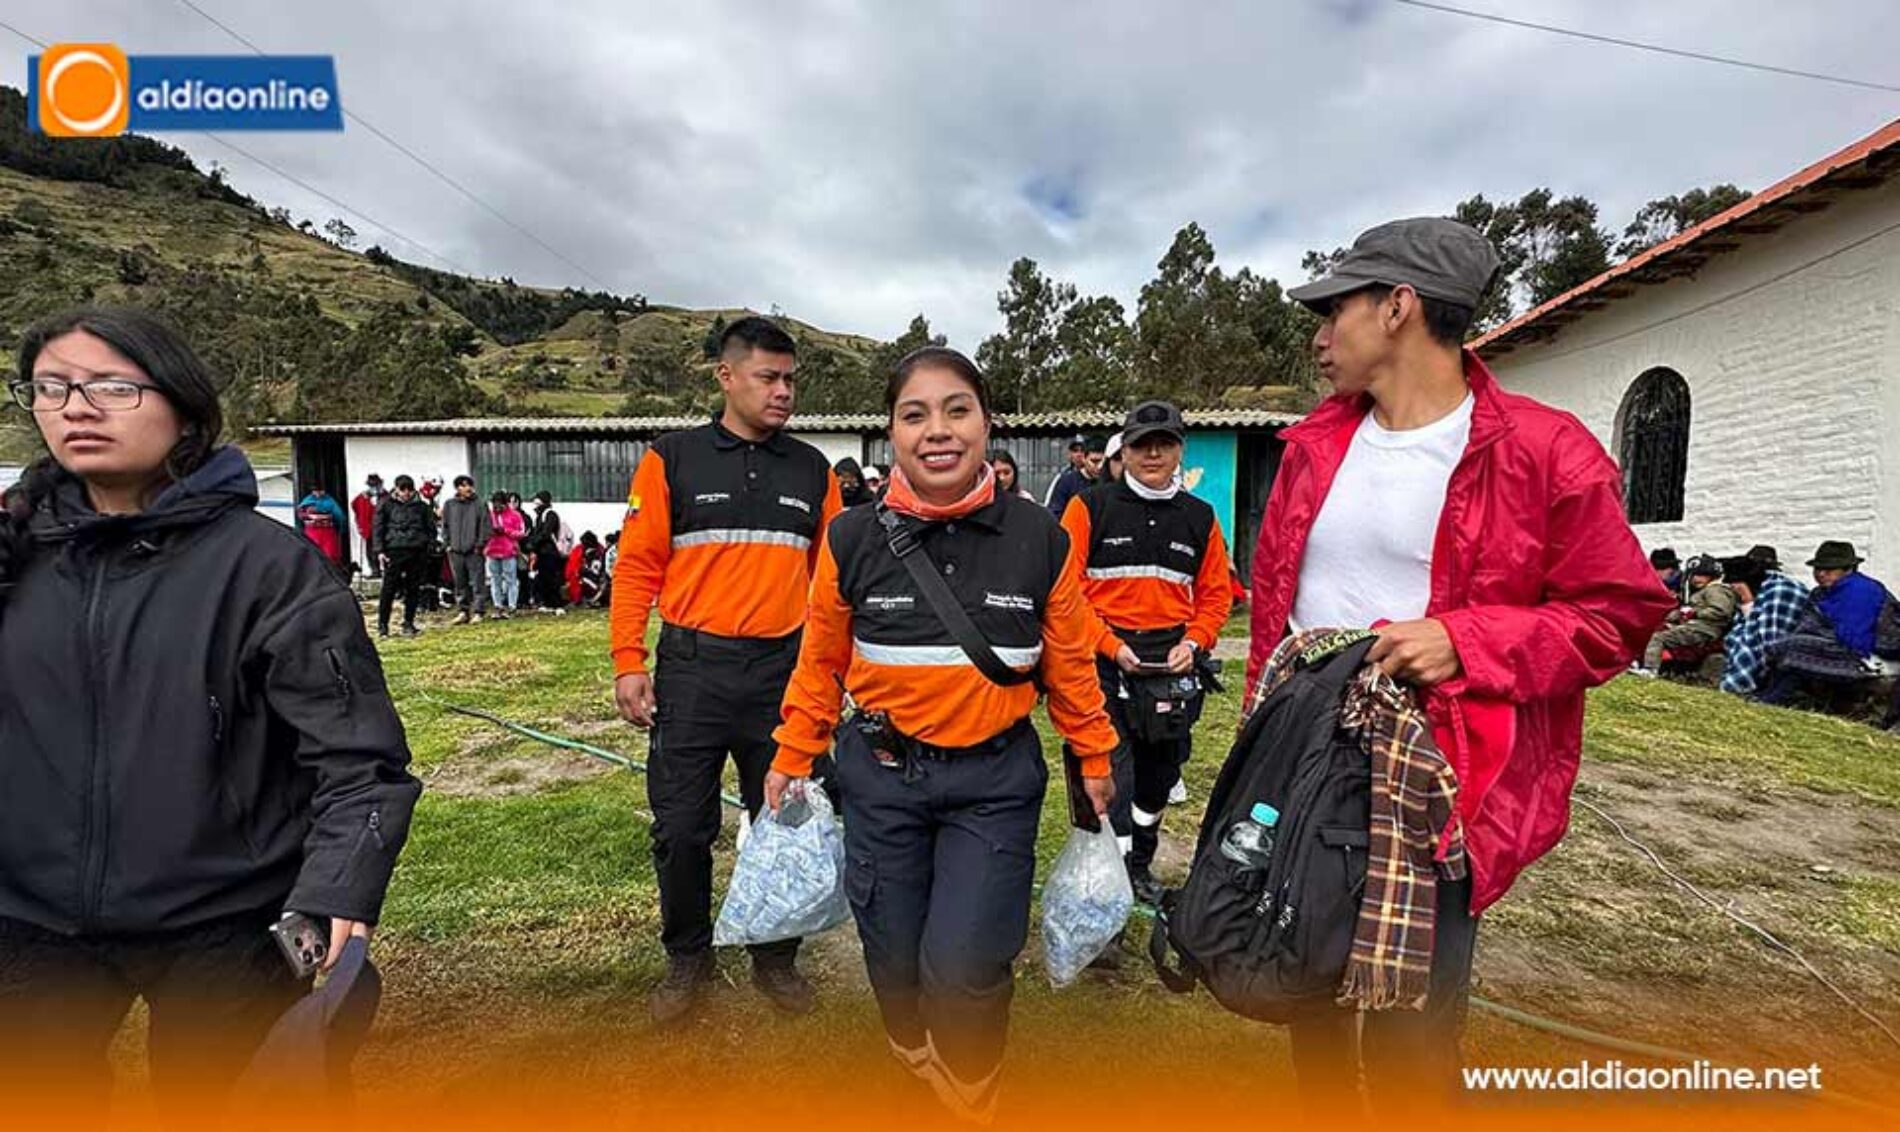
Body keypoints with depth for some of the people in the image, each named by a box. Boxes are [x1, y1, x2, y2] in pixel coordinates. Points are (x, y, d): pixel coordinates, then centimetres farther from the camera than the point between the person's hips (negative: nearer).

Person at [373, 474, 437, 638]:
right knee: (389, 588, -2)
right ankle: (382, 624, 6)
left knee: (413, 589, 6)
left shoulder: (422, 506, 10)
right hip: (394, 551, -2)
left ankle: (408, 623, 16)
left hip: (418, 552, 2)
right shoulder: (387, 505, 6)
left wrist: (430, 549, 3)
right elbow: (378, 528, 5)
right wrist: (380, 550, -4)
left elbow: (431, 529, 13)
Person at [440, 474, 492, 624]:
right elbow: (445, 526, 13)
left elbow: (487, 527, -3)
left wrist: (480, 545, -8)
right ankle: (462, 611, 18)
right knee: (460, 584, 10)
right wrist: (447, 544, 5)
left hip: (474, 551, -3)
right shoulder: (449, 504, 8)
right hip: (455, 551, 3)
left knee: (478, 582, -2)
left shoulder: (480, 505, -1)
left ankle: (478, 612, 2)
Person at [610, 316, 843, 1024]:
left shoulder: (813, 470, 7)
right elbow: (637, 565, 0)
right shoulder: (672, 459, 1)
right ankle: (688, 957, 32)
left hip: (784, 671, 2)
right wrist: (629, 662, -5)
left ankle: (776, 956, 33)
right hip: (691, 671, -1)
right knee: (681, 828, 8)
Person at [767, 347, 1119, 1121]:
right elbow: (821, 661, 4)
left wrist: (1095, 759, 10)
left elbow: (1070, 661, 3)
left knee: (965, 967, -5)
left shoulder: (1040, 539, -7)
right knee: (895, 958, 13)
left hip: (996, 778, -1)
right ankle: (915, 1072, 49)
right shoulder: (853, 539, -7)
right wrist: (792, 758, 9)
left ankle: (969, 1104, 30)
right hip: (881, 774, 1)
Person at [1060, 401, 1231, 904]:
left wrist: (1192, 644, -6)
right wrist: (1111, 646, -16)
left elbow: (1215, 594, 11)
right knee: (1110, 770, -5)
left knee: (1159, 770, 17)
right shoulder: (1091, 506, -5)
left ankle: (1140, 865, 38)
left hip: (1171, 662, 5)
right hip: (1103, 660, -4)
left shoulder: (1200, 518, 8)